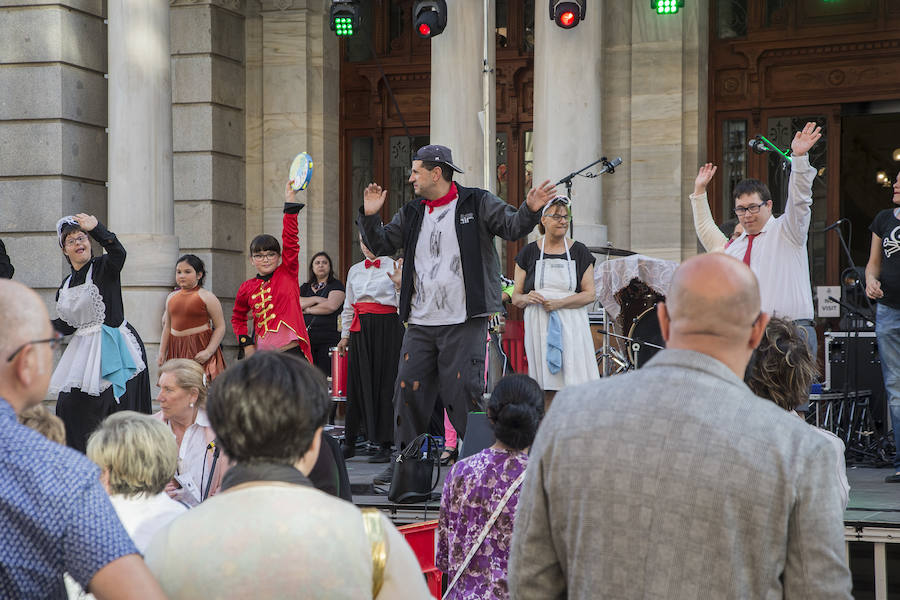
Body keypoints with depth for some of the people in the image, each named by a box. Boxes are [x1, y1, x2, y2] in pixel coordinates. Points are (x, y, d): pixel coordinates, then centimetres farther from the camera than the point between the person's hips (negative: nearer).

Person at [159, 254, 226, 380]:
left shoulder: (207, 297, -4)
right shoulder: (171, 297, 13)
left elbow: (220, 327, -7)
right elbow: (167, 327, 18)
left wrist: (208, 352, -16)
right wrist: (162, 352, 11)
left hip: (199, 347, -5)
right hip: (176, 349, 5)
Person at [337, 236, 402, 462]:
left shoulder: (393, 266, 2)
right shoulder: (354, 270, 16)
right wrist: (345, 335, 16)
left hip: (386, 327, -4)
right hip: (360, 329, 4)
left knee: (385, 382, -5)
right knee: (357, 382, 3)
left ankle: (385, 445, -2)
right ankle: (350, 442, 10)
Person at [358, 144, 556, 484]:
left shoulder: (477, 204, 1)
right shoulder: (411, 214, 15)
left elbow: (512, 228, -4)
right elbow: (381, 245, 18)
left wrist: (530, 210, -23)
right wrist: (370, 216, 2)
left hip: (464, 322, -5)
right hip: (420, 323, 5)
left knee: (463, 393, -8)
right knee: (409, 390, 5)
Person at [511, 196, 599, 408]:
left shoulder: (579, 252, 7)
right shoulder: (529, 252, 9)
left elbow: (590, 295, 1)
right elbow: (516, 297, 10)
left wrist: (559, 303, -13)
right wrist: (527, 298, -13)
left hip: (571, 326, 0)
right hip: (539, 326, 1)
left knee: (577, 390, -9)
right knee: (545, 392, -3)